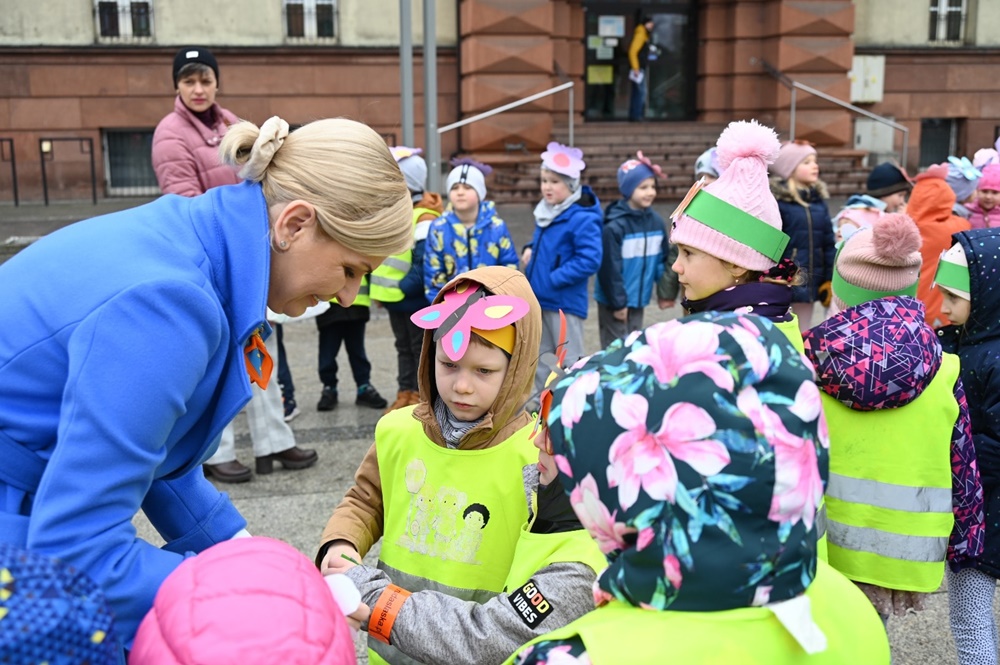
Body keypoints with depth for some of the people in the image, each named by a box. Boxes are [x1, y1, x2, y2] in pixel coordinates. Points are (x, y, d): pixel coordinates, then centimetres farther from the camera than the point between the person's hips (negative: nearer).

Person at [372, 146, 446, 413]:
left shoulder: (424, 218, -21)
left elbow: (424, 263, -27)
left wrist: (402, 287, -20)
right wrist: (380, 288, 9)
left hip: (416, 300, -9)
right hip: (394, 299, 9)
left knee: (420, 348, 4)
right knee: (403, 347, 17)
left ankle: (421, 395, 13)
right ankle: (405, 393, 27)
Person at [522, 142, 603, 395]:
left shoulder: (583, 218, -20)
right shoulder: (546, 212, 7)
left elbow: (589, 260, -25)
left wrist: (553, 279, -23)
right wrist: (531, 249, 3)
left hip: (565, 302, -9)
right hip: (540, 299, 9)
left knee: (569, 363, 4)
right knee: (540, 360, 19)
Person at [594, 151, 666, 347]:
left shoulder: (656, 221, 0)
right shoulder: (615, 226, -20)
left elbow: (661, 260, 8)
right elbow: (609, 269, -18)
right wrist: (618, 302, -14)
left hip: (638, 300, 6)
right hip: (613, 302, -6)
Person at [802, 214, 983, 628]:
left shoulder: (804, 355, -7)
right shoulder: (941, 371, -4)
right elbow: (963, 468, 4)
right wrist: (964, 544, 18)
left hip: (812, 543, -1)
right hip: (899, 555, 1)